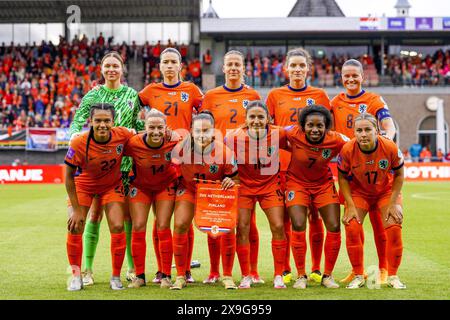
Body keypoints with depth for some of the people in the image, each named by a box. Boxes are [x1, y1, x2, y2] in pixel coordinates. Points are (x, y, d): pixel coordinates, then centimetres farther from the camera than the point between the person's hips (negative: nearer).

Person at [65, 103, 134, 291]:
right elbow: (69, 177, -20)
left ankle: (116, 277, 7)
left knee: (117, 227, -10)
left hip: (112, 185, 1)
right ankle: (76, 276, 7)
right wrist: (76, 210, -19)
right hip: (83, 185, -1)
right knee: (75, 228, -12)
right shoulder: (79, 143, -31)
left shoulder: (123, 135, -24)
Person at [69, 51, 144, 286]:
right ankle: (87, 269, 4)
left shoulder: (132, 95, 10)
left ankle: (132, 267, 11)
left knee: (128, 214, 2)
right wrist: (76, 133, -22)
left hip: (125, 162, 1)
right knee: (95, 214, -2)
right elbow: (78, 121, -2)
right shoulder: (92, 95, 5)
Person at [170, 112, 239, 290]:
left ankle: (227, 277, 4)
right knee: (180, 226, -14)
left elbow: (234, 176, -13)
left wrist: (230, 182, -32)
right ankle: (180, 276, 0)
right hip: (188, 188, 1)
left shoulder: (224, 152, -27)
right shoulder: (182, 148, -24)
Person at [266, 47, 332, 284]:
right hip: (284, 163, 0)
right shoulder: (275, 95, 9)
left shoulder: (319, 95, 9)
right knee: (284, 218, 1)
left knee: (315, 216, 0)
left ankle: (316, 269, 10)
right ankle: (285, 270, 9)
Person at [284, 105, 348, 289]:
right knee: (298, 227, -12)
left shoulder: (336, 140, -24)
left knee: (334, 227, -5)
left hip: (324, 184, 1)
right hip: (297, 183, -1)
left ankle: (327, 275, 13)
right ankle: (301, 276, 4)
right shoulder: (294, 134, -25)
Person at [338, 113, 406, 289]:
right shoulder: (347, 149, -26)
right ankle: (358, 276, 0)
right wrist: (350, 206, -16)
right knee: (352, 228, -16)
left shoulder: (390, 147, -27)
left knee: (394, 227, -15)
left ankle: (393, 276, 3)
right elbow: (342, 177, -10)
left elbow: (399, 174, -10)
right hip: (358, 192, 0)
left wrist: (393, 203, -14)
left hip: (386, 191, 0)